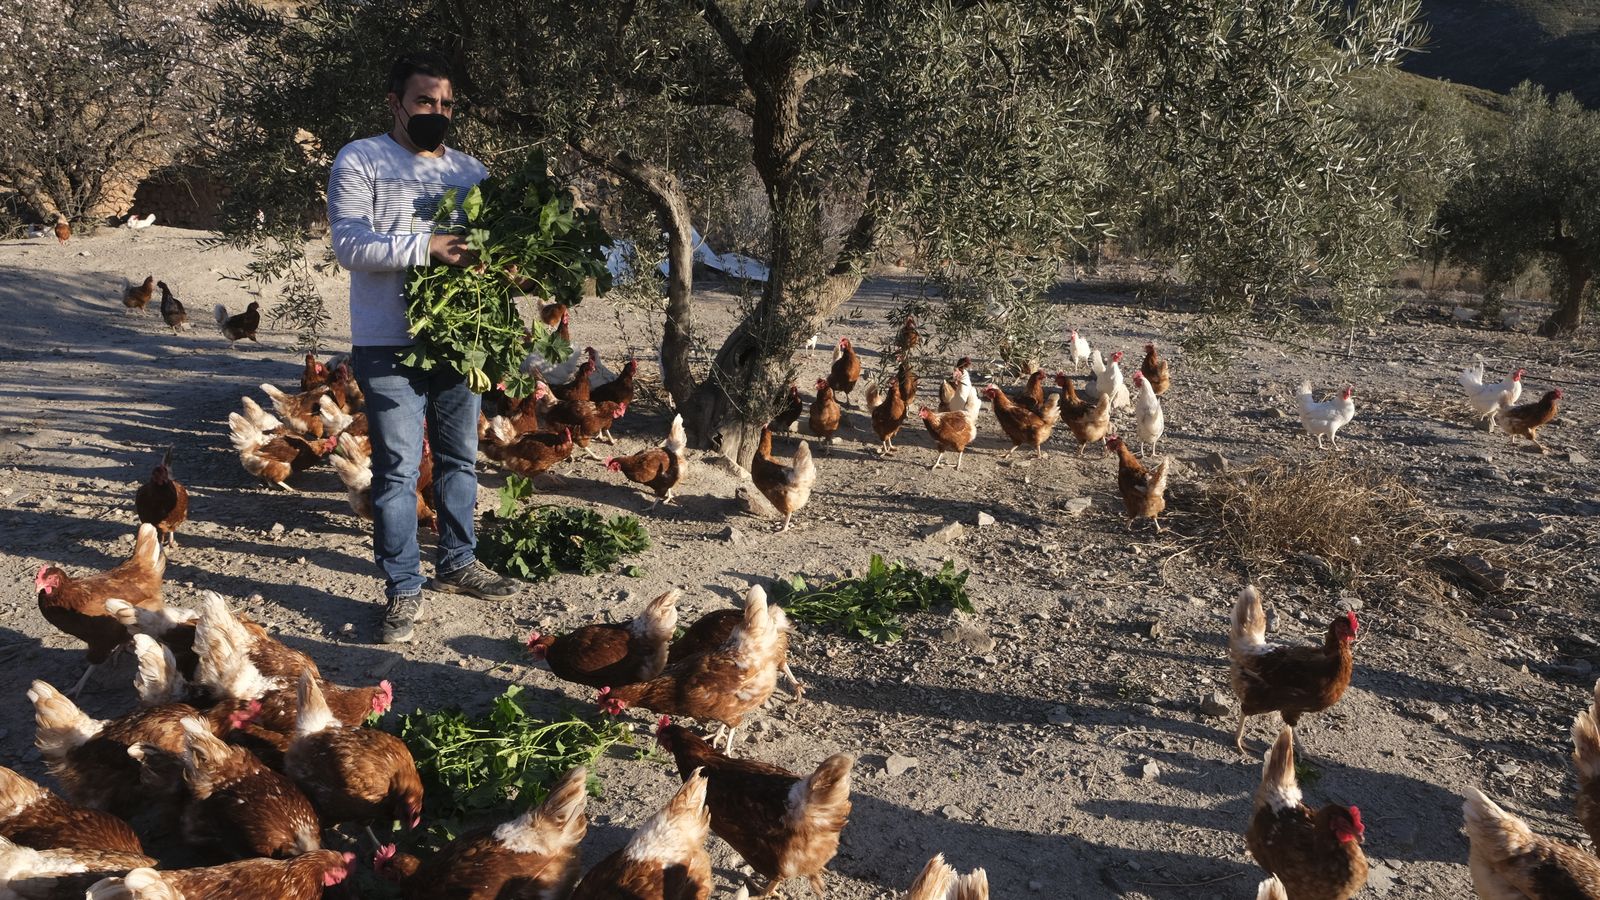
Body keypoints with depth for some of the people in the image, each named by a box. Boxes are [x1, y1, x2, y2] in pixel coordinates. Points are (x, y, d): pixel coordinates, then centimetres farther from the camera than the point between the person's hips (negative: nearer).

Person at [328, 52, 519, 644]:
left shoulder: (469, 170, 12)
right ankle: (403, 590, 8)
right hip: (391, 345, -5)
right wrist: (426, 247, -25)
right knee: (398, 469, -2)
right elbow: (349, 244, -14)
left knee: (460, 458, 15)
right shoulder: (361, 161, -2)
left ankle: (457, 563, 30)